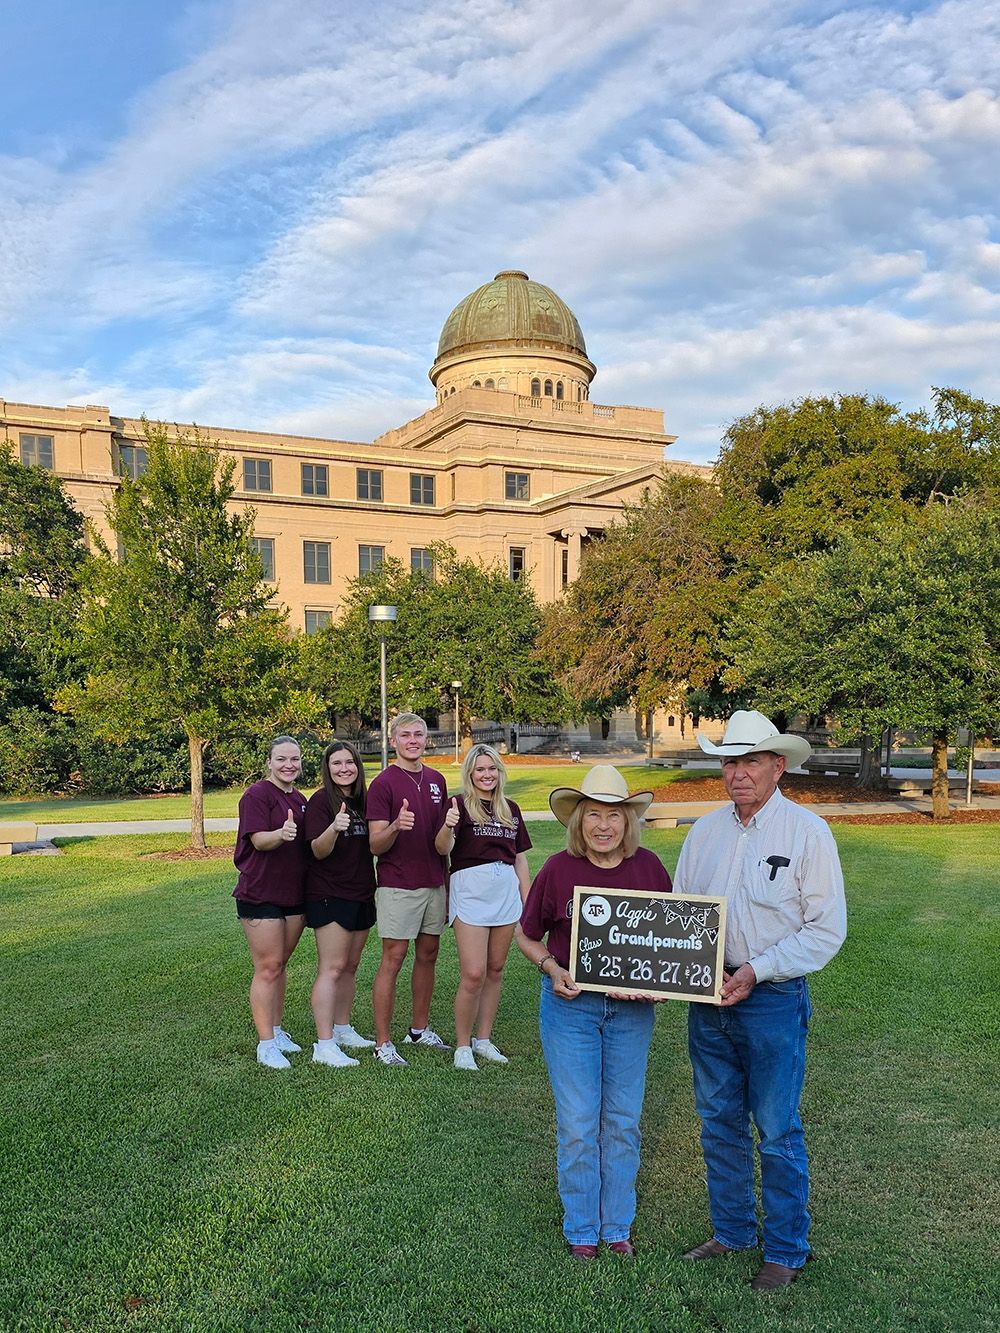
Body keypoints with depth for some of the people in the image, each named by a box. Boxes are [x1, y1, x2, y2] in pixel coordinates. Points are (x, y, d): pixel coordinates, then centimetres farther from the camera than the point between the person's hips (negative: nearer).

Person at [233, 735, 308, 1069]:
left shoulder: (300, 800, 13)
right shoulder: (256, 795, -10)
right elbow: (259, 840, -20)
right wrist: (281, 833, -39)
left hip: (294, 894, 7)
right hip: (260, 895, -7)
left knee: (279, 964, 15)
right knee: (267, 967, -5)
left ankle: (276, 1030, 25)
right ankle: (266, 1044, 1)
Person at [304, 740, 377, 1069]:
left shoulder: (362, 800, 10)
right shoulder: (320, 801, -10)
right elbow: (318, 851, -17)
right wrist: (334, 828, -34)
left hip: (361, 894, 7)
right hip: (329, 895, -7)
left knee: (350, 966, 14)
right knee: (331, 968, -9)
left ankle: (342, 1030, 26)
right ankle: (324, 1045, -7)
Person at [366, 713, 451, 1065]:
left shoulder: (437, 780, 10)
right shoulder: (383, 783, -9)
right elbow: (375, 845, -12)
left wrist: (447, 877, 14)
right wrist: (396, 826, -32)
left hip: (434, 883, 6)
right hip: (397, 886, -6)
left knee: (428, 954, 12)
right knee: (393, 959, -3)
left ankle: (420, 1028, 26)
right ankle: (383, 1042, 4)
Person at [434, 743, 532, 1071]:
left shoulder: (510, 809, 13)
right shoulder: (460, 805, -2)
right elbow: (443, 849, -15)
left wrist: (528, 902, 13)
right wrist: (448, 826, -36)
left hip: (506, 892, 5)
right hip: (470, 892, -5)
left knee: (495, 970, 11)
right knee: (473, 975, -8)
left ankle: (483, 1039, 24)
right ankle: (462, 1046, 7)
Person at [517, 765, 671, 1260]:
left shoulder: (649, 868, -4)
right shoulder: (558, 869, -9)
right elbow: (527, 936, 3)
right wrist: (553, 970, -14)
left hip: (631, 1010, 2)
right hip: (570, 1004, -2)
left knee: (623, 1120, 12)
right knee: (578, 1123, 4)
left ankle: (617, 1226, 30)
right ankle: (581, 1228, 24)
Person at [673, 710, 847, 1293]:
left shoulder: (807, 831, -8)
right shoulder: (705, 832, 6)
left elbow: (827, 928, -11)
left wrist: (757, 970, -18)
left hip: (773, 1000, -5)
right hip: (708, 999, 5)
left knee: (777, 1133, 5)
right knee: (720, 1123, 16)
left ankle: (787, 1251, 23)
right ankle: (732, 1231, 34)